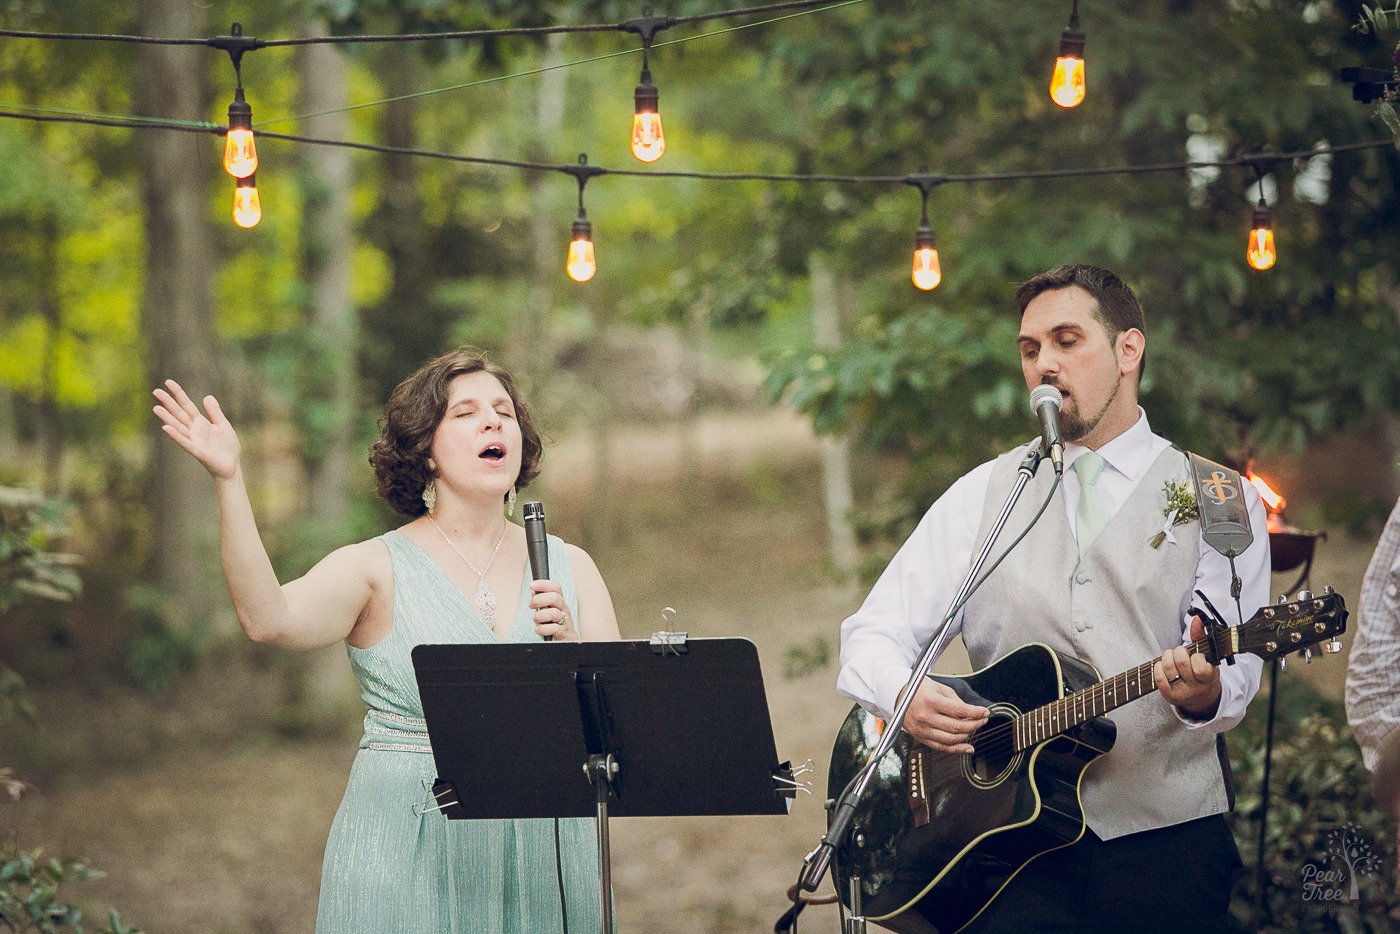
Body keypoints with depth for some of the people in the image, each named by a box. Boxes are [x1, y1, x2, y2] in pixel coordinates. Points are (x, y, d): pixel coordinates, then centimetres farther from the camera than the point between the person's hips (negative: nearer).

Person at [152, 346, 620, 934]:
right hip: (409, 860, -3)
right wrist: (229, 482, -29)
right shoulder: (378, 569, -2)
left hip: (542, 858, 3)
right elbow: (269, 620, -23)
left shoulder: (569, 568, 8)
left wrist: (568, 649, -17)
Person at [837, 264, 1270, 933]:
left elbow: (1234, 674, -3)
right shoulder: (984, 495, 14)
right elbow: (874, 633, 9)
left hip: (1164, 844, -1)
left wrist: (1204, 693, -26)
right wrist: (906, 696, -13)